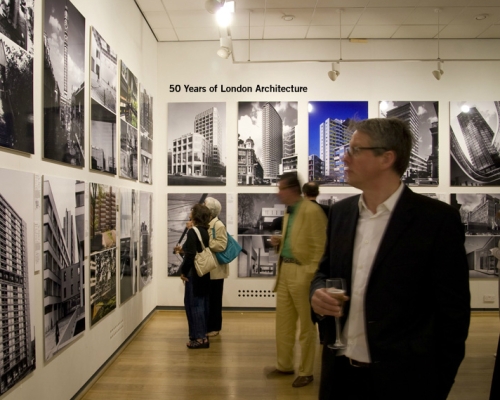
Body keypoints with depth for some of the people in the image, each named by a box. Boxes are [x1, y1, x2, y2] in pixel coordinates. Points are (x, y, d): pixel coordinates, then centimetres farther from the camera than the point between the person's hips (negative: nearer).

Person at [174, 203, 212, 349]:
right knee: (202, 303, 14)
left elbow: (190, 255, -21)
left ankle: (199, 338, 4)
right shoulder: (204, 231, 9)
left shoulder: (192, 232, -15)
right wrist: (183, 249, 19)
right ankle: (203, 335, 22)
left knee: (193, 304, 0)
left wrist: (183, 271, -11)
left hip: (194, 273, -8)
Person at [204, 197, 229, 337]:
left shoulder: (219, 225, -13)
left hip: (215, 269, -7)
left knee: (214, 299, 4)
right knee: (205, 299, 15)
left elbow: (221, 245, -24)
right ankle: (206, 325, 27)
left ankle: (214, 327, 16)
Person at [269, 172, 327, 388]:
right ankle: (284, 365, 32)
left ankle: (306, 372, 21)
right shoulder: (289, 212, 14)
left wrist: (310, 273, -20)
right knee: (283, 321, 16)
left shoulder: (312, 211, -14)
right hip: (285, 271, 9)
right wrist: (280, 242, 5)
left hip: (301, 273, -9)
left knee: (306, 326, 6)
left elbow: (320, 246, -17)